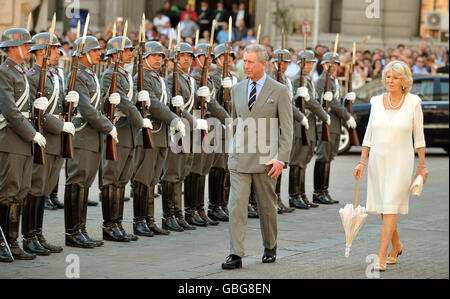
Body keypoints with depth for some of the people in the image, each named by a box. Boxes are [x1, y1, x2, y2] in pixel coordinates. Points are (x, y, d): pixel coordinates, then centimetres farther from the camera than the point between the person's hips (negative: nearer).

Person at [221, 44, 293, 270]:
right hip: (239, 158, 3)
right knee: (236, 205, -8)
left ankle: (270, 248, 28)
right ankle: (236, 255, -11)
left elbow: (286, 128, -5)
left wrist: (281, 159, -14)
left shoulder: (279, 91, -3)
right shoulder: (237, 90, 10)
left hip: (265, 158, -3)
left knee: (267, 207, 9)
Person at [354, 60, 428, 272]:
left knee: (390, 207, -12)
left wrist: (422, 165, 2)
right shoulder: (376, 102, 5)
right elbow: (369, 135, 10)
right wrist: (362, 162, 6)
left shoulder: (413, 103, -4)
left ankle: (381, 257, -14)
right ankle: (396, 246, 33)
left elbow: (419, 136, 1)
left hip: (400, 162, -4)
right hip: (378, 160, 4)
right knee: (384, 206, 11)